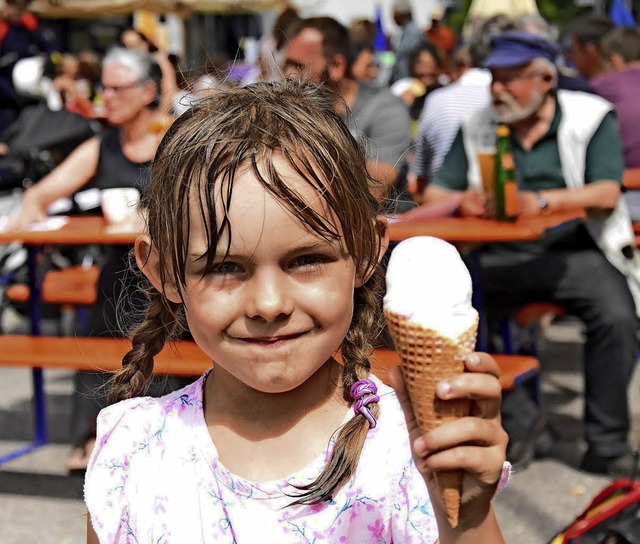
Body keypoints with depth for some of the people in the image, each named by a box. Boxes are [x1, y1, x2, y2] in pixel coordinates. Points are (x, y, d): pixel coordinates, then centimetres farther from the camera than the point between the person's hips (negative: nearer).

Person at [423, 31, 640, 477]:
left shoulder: (591, 118, 0)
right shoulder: (477, 128, 11)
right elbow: (435, 194, 10)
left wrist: (542, 201, -30)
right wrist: (462, 201, -15)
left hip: (575, 251, -2)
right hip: (500, 257, 3)